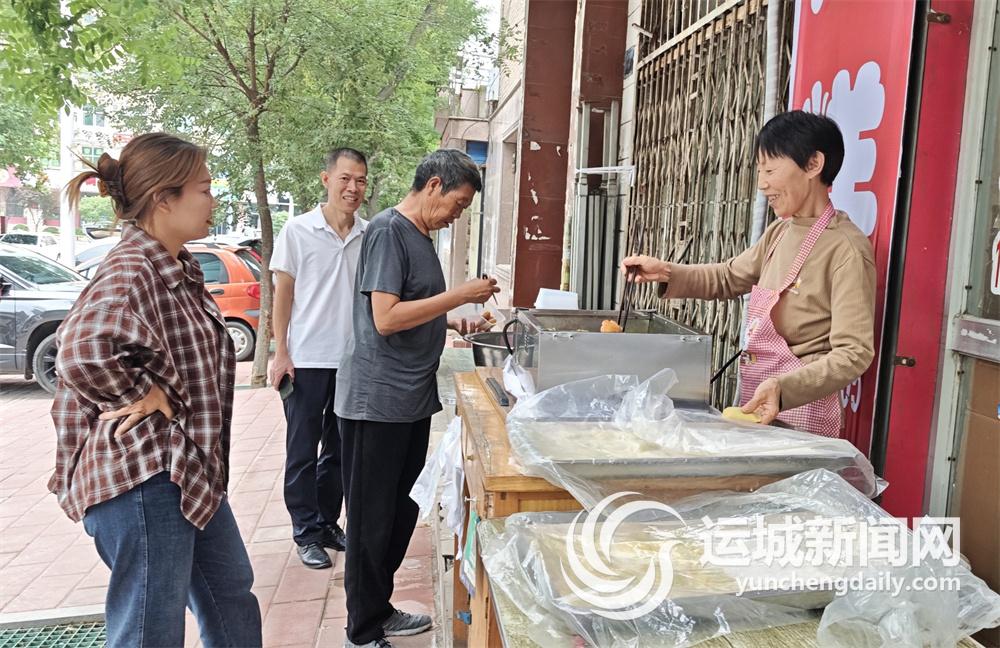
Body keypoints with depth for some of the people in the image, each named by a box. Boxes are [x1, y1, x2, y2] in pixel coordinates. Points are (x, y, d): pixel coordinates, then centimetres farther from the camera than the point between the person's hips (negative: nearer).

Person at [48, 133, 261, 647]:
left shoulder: (178, 269, 11)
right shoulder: (130, 271, -20)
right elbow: (81, 349, -38)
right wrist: (146, 395, -24)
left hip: (189, 469, 10)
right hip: (142, 475, -10)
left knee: (231, 591, 24)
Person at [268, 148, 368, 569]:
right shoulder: (298, 231, -5)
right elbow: (283, 293, -2)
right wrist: (281, 353, -7)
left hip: (353, 360, 4)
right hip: (307, 360, -3)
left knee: (339, 450, 14)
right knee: (303, 451, 6)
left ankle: (328, 522, 28)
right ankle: (306, 532, 18)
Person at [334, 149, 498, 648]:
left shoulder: (420, 235, 14)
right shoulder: (388, 229, -13)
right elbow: (385, 318, -21)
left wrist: (453, 322, 9)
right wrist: (460, 295, -17)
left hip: (413, 400, 9)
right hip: (377, 401, -9)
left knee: (402, 513, 16)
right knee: (372, 520, 3)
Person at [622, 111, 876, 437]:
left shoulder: (847, 248, -18)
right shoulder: (780, 232, 6)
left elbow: (854, 353, -21)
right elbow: (729, 278, 21)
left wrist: (783, 388, -35)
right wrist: (666, 273, 7)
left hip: (798, 409, -7)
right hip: (754, 402, 7)